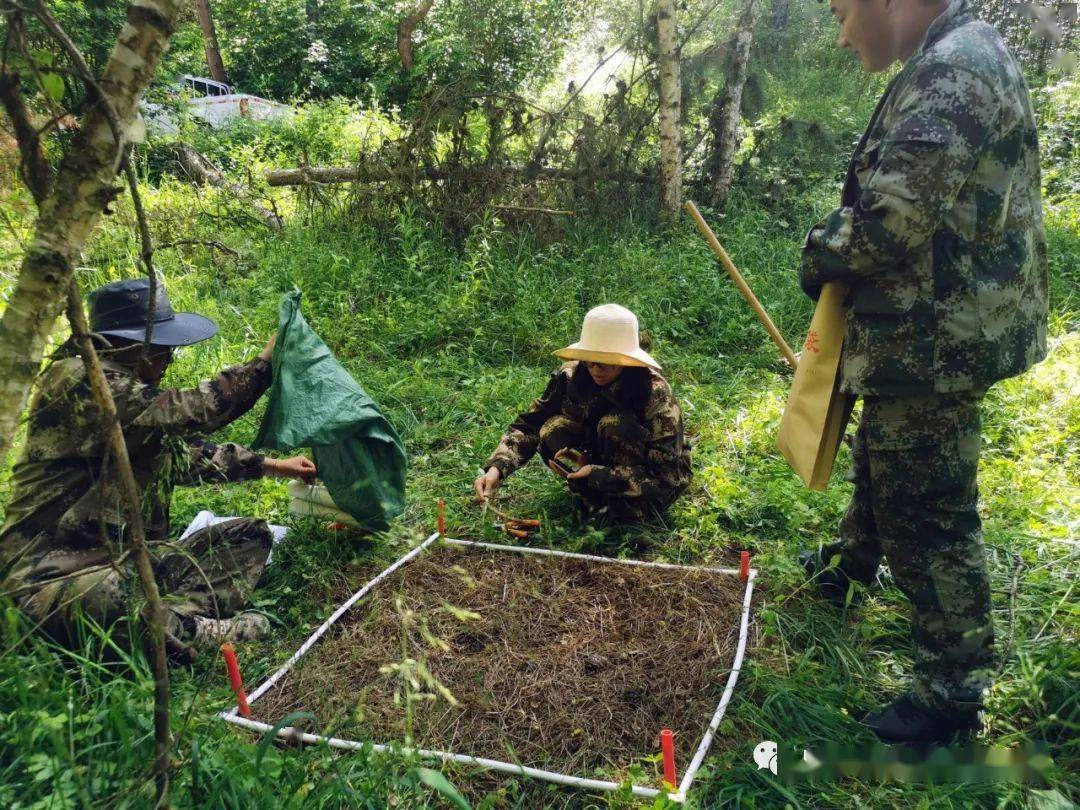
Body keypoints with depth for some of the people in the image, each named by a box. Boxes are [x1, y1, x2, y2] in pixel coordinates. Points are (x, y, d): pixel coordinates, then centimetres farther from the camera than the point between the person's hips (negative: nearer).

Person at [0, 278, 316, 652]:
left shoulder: (139, 393, 13)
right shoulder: (77, 380, -16)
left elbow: (187, 452, 25)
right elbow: (187, 411, -25)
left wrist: (271, 465, 22)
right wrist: (264, 365, -15)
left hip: (130, 560, 9)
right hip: (54, 573, -9)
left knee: (251, 534, 0)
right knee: (106, 599, -43)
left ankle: (178, 616, -24)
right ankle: (193, 631, -17)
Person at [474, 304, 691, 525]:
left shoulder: (656, 395, -28)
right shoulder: (572, 376, -16)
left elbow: (665, 477, -27)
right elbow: (529, 425, -14)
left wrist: (598, 474, -34)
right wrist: (497, 467, -32)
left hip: (652, 488, -4)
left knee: (615, 423, -31)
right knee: (553, 431, -22)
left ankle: (631, 508, -14)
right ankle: (599, 501, -7)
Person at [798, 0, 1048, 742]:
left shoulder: (950, 70, -20)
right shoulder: (955, 63, 14)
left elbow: (891, 218, -31)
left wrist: (822, 256, -11)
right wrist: (840, 261, 8)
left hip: (934, 342, -11)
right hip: (928, 332, 11)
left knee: (927, 514, -1)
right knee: (880, 464, 29)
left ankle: (955, 690, 15)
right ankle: (849, 565, 53)